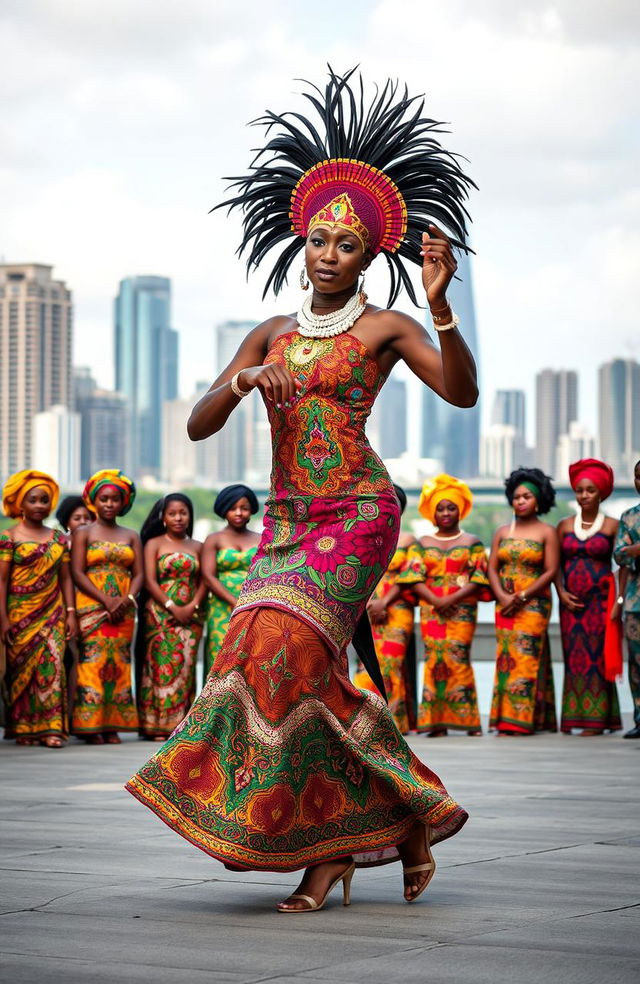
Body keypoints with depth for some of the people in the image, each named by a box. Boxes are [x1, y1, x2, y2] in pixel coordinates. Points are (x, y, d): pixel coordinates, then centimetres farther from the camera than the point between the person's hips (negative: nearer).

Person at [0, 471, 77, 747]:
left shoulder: (58, 539, 11)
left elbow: (65, 578, 11)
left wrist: (71, 613, 3)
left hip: (52, 613, 3)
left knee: (52, 666, -7)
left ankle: (51, 729, -8)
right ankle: (24, 730, 4)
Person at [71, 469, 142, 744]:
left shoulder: (131, 536, 15)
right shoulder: (83, 533, 5)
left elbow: (138, 574, 9)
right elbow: (77, 573, -4)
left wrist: (127, 600, -11)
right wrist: (106, 600, -14)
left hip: (123, 609, 3)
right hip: (91, 606, -3)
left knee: (118, 664, 0)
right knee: (93, 662, -10)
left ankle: (112, 727, 2)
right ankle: (91, 727, -10)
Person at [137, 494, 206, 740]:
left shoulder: (197, 547, 15)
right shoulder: (154, 544, 5)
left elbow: (203, 581, 9)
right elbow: (150, 581, -4)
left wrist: (192, 607, -8)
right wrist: (172, 607, -13)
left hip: (190, 616, 3)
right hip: (160, 614, -3)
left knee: (185, 665, -1)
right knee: (162, 664, -9)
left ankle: (181, 724, 1)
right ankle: (157, 726, -8)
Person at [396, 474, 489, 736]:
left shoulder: (472, 543, 9)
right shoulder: (422, 544, 14)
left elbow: (479, 578, 0)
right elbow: (414, 578, 4)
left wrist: (453, 598, -13)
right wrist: (435, 600, -12)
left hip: (462, 609, -2)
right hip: (430, 609, 2)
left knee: (457, 655, -13)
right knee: (434, 657, -6)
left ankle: (468, 719, -7)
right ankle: (437, 722, -5)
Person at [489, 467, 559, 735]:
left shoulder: (547, 532, 1)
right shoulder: (502, 532, 13)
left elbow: (551, 571, -7)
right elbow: (492, 569, 8)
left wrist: (522, 597, -13)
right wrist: (503, 597, -10)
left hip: (534, 603, -4)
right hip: (505, 604, 4)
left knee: (525, 657, -10)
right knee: (506, 658, 1)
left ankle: (519, 720, -10)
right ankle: (505, 720, 3)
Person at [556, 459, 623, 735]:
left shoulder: (612, 526, 0)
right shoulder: (565, 526, 10)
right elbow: (556, 565, 11)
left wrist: (619, 601, -12)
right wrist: (561, 593, -4)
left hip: (600, 600, -3)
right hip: (571, 601, 3)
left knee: (597, 655, -5)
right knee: (574, 657, 2)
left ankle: (596, 719, -4)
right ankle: (574, 717, 5)